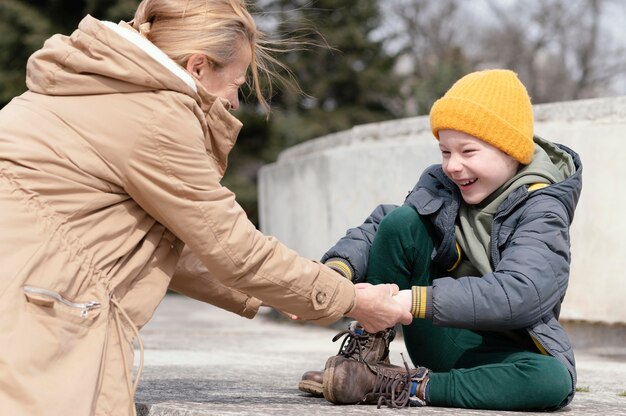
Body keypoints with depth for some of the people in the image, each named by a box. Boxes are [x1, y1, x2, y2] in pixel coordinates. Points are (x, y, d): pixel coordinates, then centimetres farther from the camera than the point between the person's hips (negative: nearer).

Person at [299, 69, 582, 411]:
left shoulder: (542, 211, -14)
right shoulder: (440, 185, 1)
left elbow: (517, 293, -31)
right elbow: (377, 229, -5)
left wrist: (412, 300, -40)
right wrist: (337, 270, -28)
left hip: (499, 351, -3)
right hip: (441, 338, 3)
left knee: (553, 380, -39)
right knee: (401, 221, -16)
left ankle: (409, 388, -28)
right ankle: (366, 355, -11)